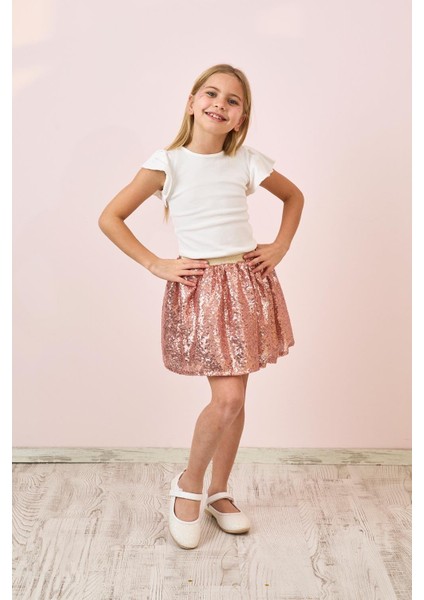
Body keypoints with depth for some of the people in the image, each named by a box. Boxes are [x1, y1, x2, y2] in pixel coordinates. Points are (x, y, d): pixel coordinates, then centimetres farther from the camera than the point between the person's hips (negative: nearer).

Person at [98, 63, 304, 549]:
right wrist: (156, 265, -7)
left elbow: (294, 197, 21)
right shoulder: (168, 162, -5)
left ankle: (219, 493, 29)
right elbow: (110, 218, -5)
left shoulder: (247, 162, 4)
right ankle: (188, 484, 15)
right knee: (227, 398, -12)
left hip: (249, 284, 4)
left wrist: (280, 247, 9)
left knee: (234, 398, 10)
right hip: (199, 288, -4)